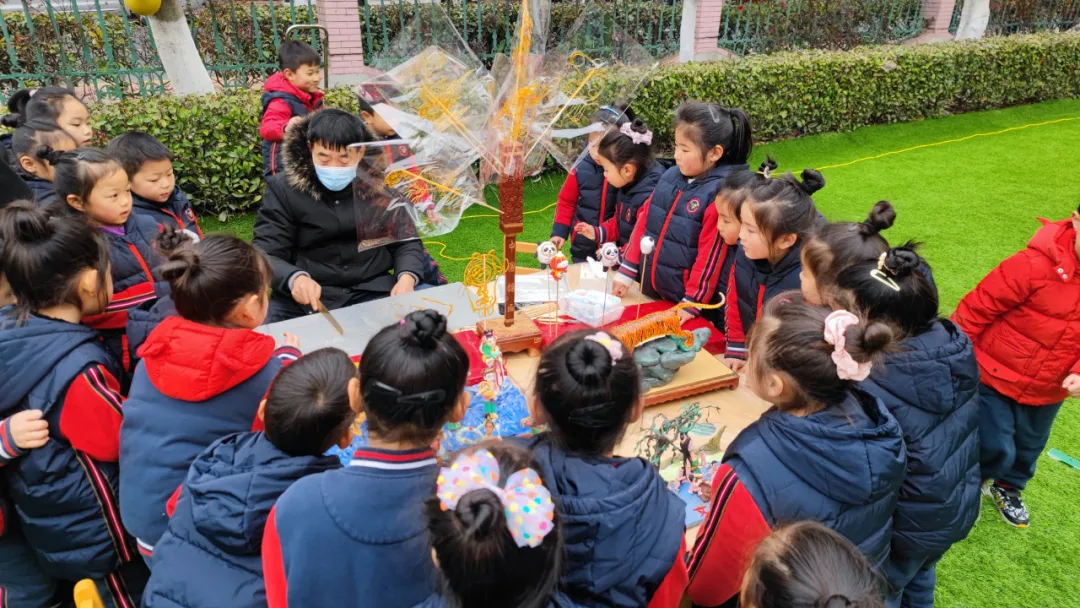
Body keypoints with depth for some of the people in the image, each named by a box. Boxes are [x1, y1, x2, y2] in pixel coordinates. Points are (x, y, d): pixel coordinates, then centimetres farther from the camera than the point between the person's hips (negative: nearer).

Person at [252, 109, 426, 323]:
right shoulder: (284, 188, -2)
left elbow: (406, 240, 10)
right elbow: (265, 254, -5)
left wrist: (407, 277, -13)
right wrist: (294, 278, -29)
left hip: (373, 290, 2)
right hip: (306, 297, -1)